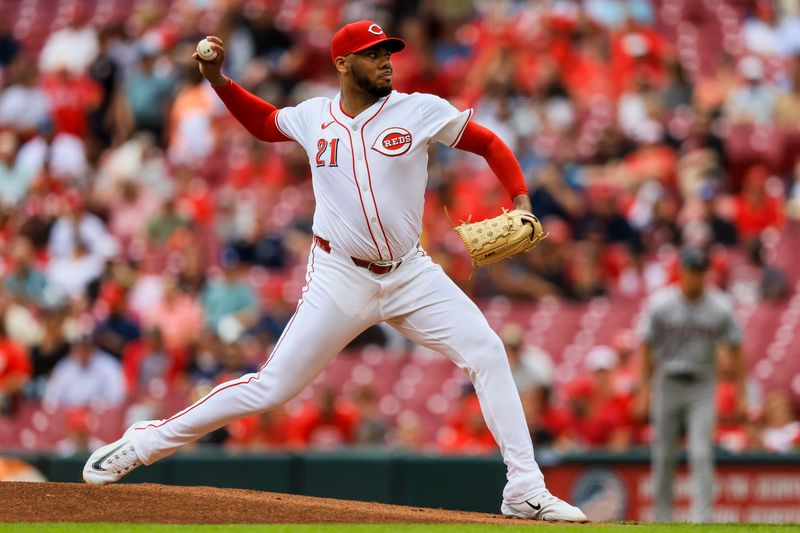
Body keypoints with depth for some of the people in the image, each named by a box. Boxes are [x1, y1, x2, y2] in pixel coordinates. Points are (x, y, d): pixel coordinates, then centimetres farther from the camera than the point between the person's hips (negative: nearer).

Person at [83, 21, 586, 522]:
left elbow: (490, 144, 3)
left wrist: (521, 201, -11)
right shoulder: (313, 117, 2)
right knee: (271, 387, -6)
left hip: (411, 274, 1)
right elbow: (264, 122, 23)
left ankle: (526, 490, -7)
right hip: (340, 278, -1)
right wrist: (218, 79, 10)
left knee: (488, 353, -14)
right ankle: (143, 443, 6)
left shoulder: (420, 110, -4)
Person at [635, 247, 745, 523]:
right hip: (667, 384, 0)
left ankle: (701, 519, -13)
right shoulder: (660, 303, -5)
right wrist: (644, 389, -7)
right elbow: (646, 346, -2)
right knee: (664, 456, 5)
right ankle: (663, 518, 17)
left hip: (702, 387, 0)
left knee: (702, 455, -11)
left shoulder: (720, 307, -4)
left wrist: (741, 394, -2)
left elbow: (735, 349, 2)